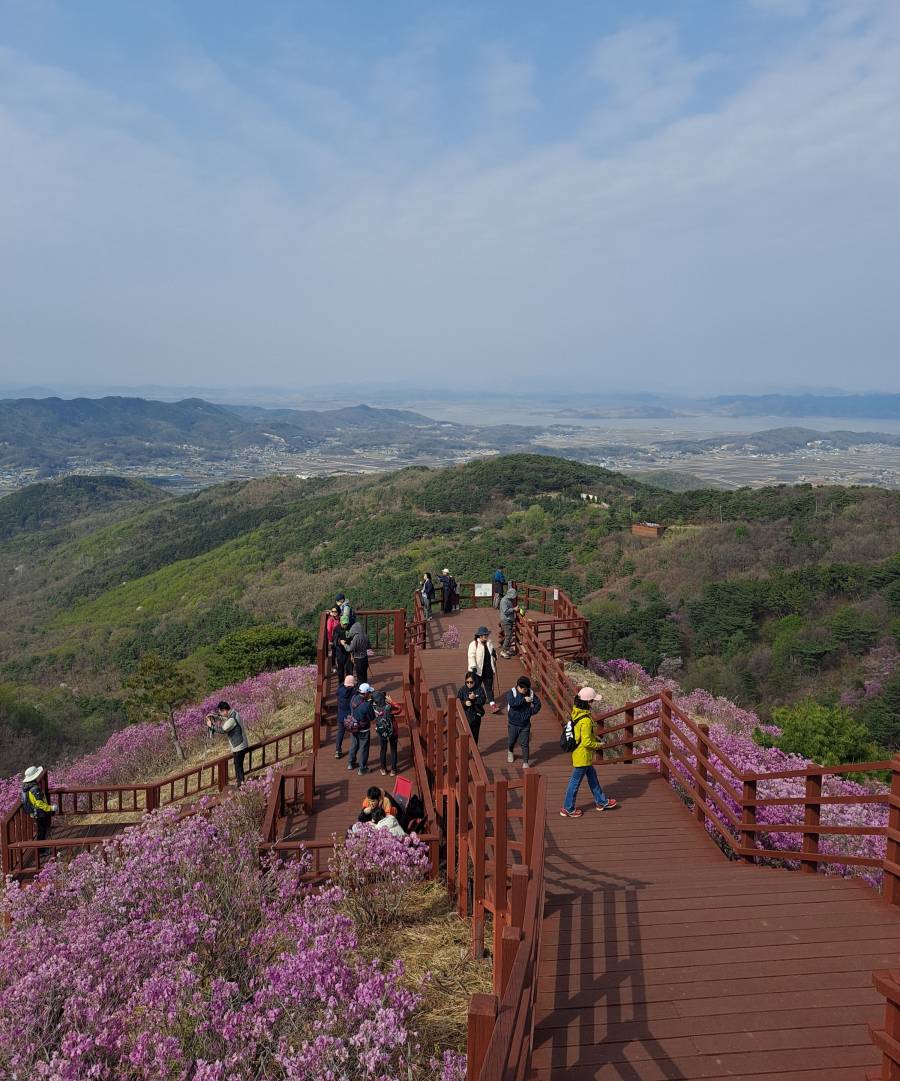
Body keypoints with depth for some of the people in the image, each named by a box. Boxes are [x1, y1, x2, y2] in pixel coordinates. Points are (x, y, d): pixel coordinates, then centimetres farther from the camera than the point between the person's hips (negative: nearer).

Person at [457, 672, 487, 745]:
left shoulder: (480, 689, -6)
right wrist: (464, 703, -24)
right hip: (465, 716, -1)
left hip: (476, 716, 1)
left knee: (475, 736, 15)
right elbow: (457, 702, -5)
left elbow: (483, 701, -12)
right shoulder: (462, 690, -5)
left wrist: (474, 698, -27)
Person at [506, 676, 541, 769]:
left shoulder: (531, 693, -5)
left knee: (524, 744, 2)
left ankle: (525, 762, 12)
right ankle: (510, 752, 50)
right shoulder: (511, 692, -14)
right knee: (511, 741, 18)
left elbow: (538, 704, 0)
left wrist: (531, 712, -11)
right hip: (513, 723, -1)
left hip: (525, 724, 1)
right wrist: (524, 700, -30)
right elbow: (511, 702, -32)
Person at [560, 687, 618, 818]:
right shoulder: (586, 720, -31)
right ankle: (568, 809, 22)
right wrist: (598, 745, -11)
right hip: (582, 756, -9)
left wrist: (594, 738, 11)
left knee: (592, 776, 24)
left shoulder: (576, 713, -2)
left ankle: (601, 802, 40)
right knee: (575, 782, 7)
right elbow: (587, 742, -28)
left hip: (578, 752, 9)